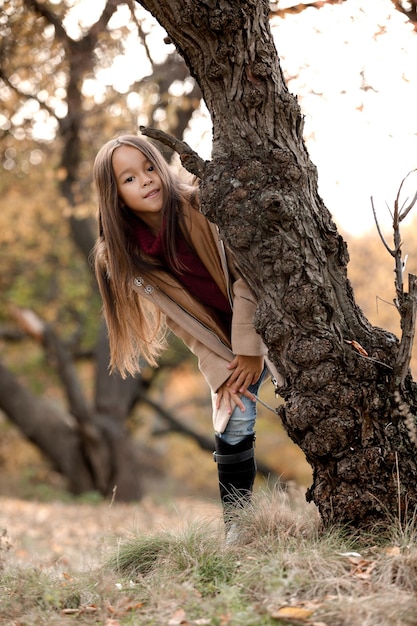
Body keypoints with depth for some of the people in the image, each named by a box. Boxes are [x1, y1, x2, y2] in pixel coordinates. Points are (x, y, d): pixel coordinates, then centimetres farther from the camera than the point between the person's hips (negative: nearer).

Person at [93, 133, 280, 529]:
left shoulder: (203, 207, -19)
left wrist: (251, 348, -20)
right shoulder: (127, 257, -10)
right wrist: (221, 373, -11)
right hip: (227, 347, 2)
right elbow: (184, 322, -4)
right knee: (232, 433, -6)